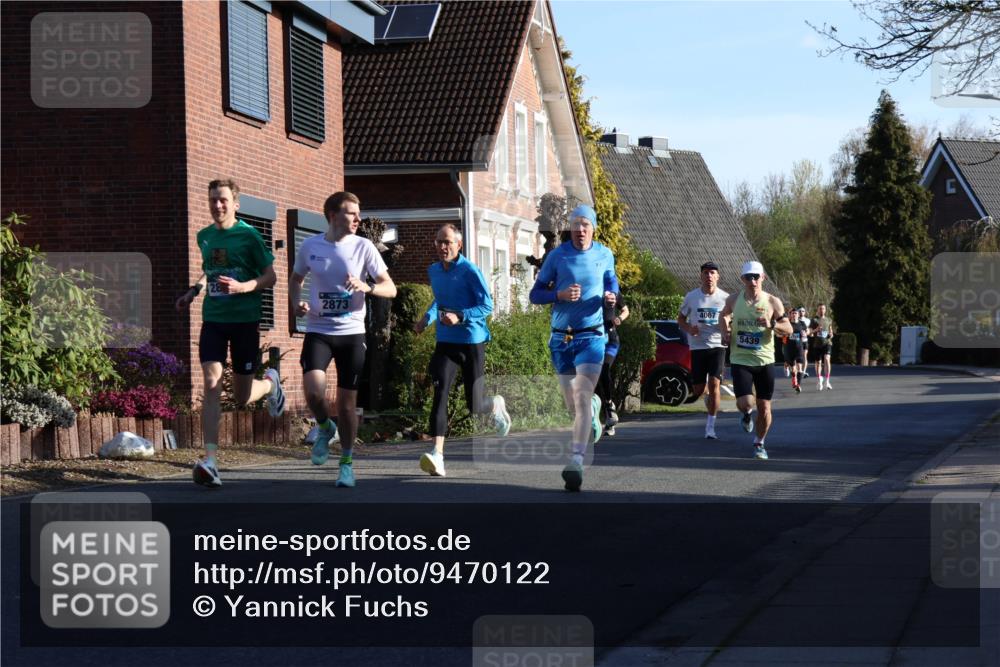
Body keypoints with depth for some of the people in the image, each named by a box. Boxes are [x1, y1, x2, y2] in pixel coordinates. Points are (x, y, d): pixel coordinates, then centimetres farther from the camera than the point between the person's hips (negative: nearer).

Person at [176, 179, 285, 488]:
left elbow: (270, 277, -5)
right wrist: (194, 290, 10)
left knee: (242, 396, 4)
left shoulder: (248, 235, -6)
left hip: (245, 320, -3)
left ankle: (271, 383, 42)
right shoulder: (204, 236, 8)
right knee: (211, 384, -15)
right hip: (213, 320, 3)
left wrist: (243, 287, -21)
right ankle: (210, 461, -20)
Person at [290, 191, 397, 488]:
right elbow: (296, 279, 18)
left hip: (352, 333, 0)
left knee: (347, 402, 3)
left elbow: (390, 289, -3)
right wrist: (296, 303, -1)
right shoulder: (310, 246, 0)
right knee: (313, 389, -22)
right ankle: (325, 428, 11)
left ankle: (346, 463, 22)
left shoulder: (363, 247, -3)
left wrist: (366, 287, -23)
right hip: (318, 331, 0)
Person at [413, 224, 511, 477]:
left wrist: (460, 316, -25)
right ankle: (437, 456, -26)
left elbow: (487, 306, -12)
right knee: (440, 392, -19)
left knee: (474, 406, 2)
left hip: (472, 342, -4)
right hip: (445, 342, 4)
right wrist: (427, 318, 11)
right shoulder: (433, 271, 9)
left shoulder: (470, 271, -11)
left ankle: (496, 405, 42)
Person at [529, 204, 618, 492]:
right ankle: (593, 407, 49)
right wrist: (560, 295, -18)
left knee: (582, 396, -18)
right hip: (561, 338, 2)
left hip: (591, 336, -2)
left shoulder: (604, 255, 3)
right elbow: (535, 294, 1)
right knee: (573, 404, 11)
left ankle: (576, 461, -24)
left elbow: (611, 282, 22)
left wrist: (611, 297, -2)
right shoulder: (557, 256, -1)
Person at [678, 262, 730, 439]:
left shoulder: (725, 298, 1)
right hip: (697, 346, 1)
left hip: (717, 346, -1)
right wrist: (689, 329, -8)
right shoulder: (691, 296, 3)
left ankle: (710, 426, -8)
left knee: (714, 384, -15)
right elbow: (681, 319, 13)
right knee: (698, 390, 3)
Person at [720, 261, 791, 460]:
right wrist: (725, 332, 5)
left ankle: (759, 443, 25)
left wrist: (771, 325, -20)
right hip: (740, 360, 0)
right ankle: (748, 413, 23)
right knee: (744, 403, -15)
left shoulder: (772, 302, -3)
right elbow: (724, 315, 24)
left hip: (764, 361, 0)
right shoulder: (733, 300, 1)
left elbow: (788, 329, -1)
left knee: (764, 406, 3)